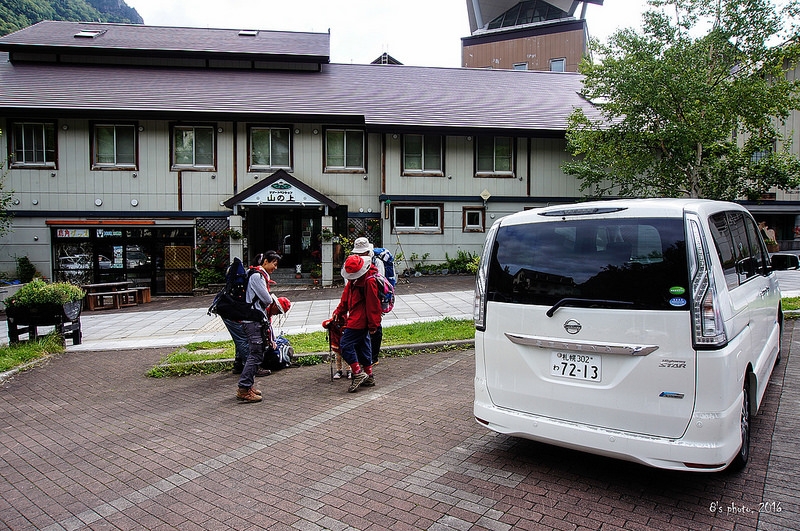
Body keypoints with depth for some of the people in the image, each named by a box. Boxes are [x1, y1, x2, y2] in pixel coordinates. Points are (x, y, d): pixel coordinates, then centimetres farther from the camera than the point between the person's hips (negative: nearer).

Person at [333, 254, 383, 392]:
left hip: (360, 320, -10)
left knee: (345, 344, -10)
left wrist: (373, 324, -15)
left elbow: (373, 304, -18)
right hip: (355, 318, 10)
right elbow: (346, 296, 19)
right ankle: (369, 376, 24)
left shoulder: (369, 281, -20)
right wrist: (339, 311, 14)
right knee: (362, 346, 15)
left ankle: (358, 374, -6)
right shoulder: (353, 279, 8)